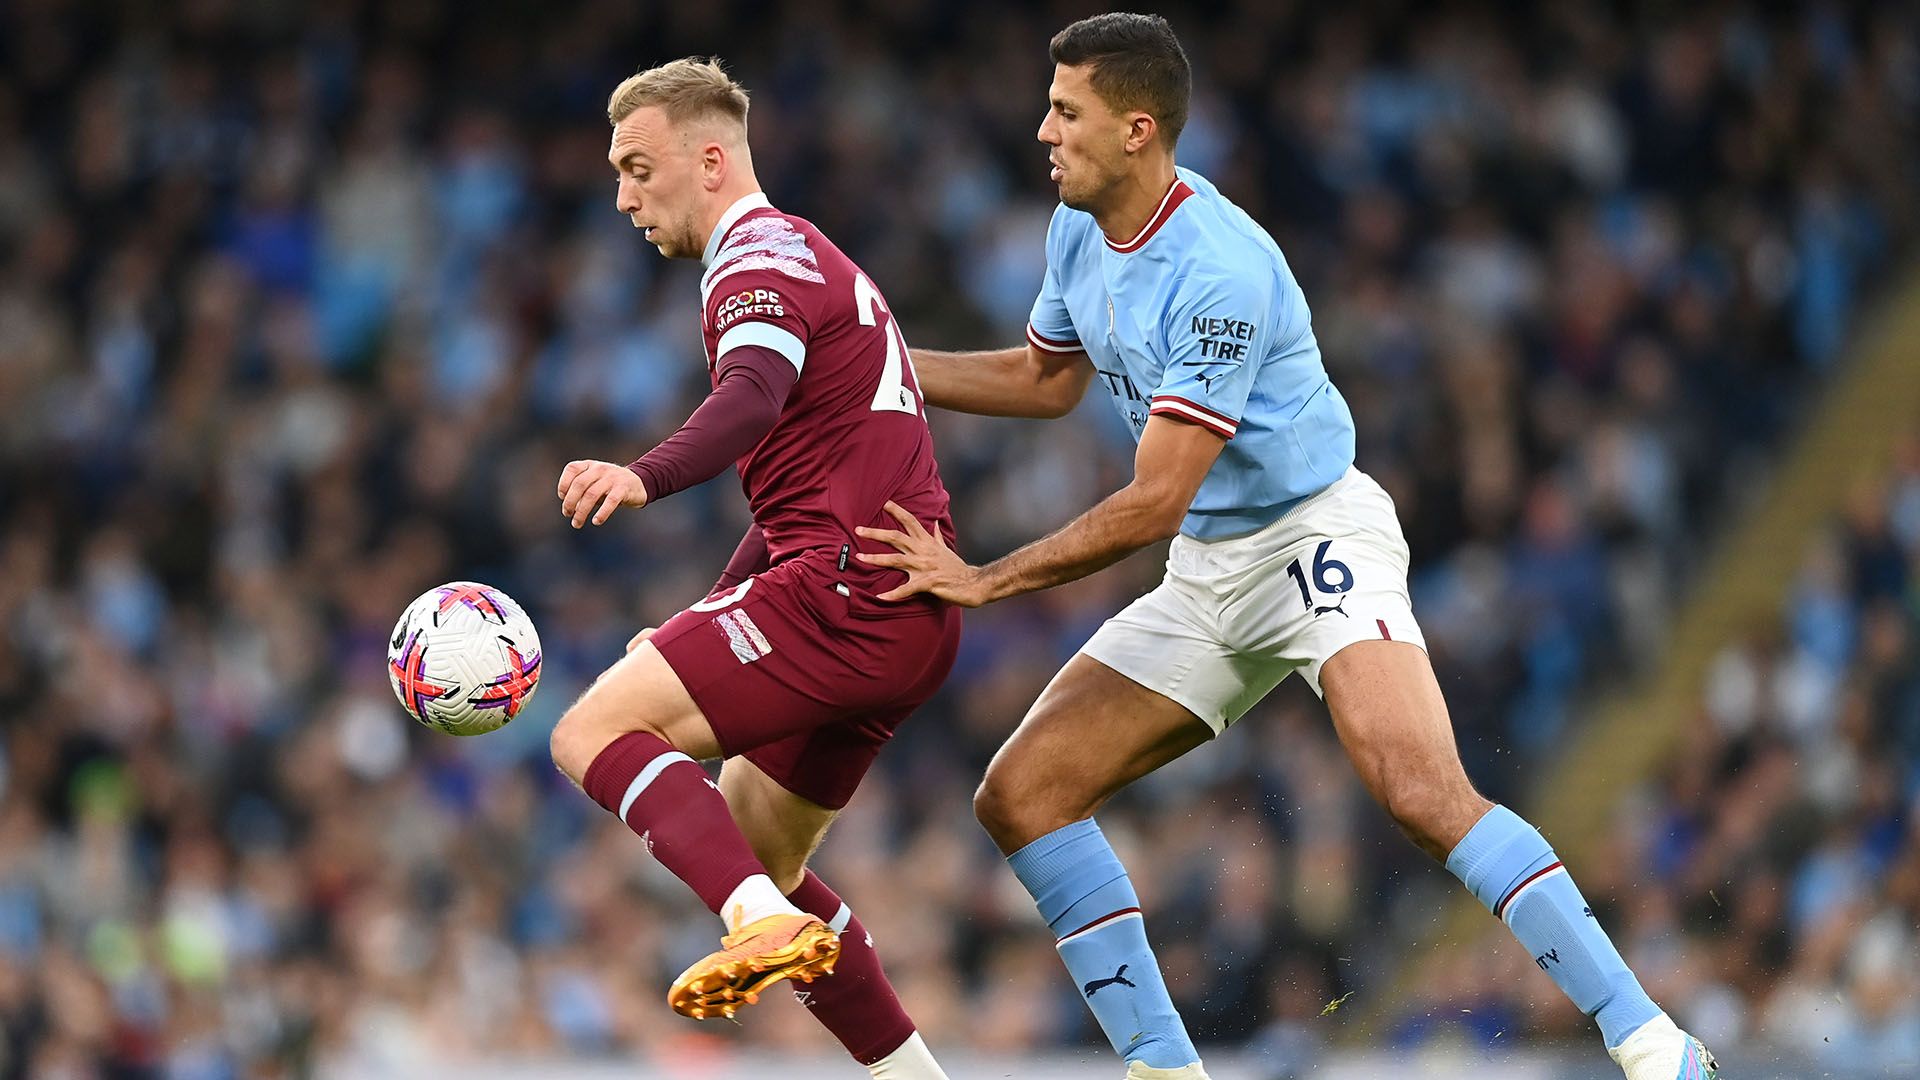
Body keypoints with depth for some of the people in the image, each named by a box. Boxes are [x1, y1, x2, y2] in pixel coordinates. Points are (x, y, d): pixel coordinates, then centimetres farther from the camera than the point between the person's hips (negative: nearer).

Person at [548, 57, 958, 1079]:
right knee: (754, 853, 18)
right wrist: (699, 631, 29)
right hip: (909, 618, 10)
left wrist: (643, 477, -47)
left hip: (847, 587, -10)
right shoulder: (806, 259, 27)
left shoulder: (763, 256, -6)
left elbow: (755, 394, -29)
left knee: (594, 731, -17)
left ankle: (767, 926, -37)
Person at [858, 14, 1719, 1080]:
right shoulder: (1081, 231, 3)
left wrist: (985, 581, -19)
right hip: (1206, 572, 9)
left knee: (1422, 792, -30)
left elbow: (1154, 502, -25)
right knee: (1018, 794, -1)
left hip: (1317, 537, -9)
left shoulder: (1220, 272, -25)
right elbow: (1046, 378, 24)